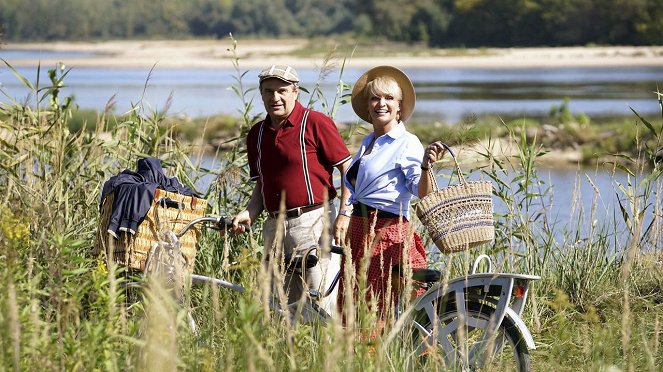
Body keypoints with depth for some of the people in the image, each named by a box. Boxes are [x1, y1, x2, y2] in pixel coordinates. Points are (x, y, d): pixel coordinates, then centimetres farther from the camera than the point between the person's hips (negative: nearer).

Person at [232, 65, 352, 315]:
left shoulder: (315, 123, -5)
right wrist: (249, 213, 2)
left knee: (322, 306, -8)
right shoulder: (257, 134, 14)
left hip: (314, 225, -6)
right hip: (275, 227, 6)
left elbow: (348, 170, -5)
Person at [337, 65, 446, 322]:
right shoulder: (368, 142, 15)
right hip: (358, 230, 8)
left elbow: (422, 193, -19)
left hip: (387, 233, -8)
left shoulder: (407, 143, -9)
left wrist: (425, 166, -37)